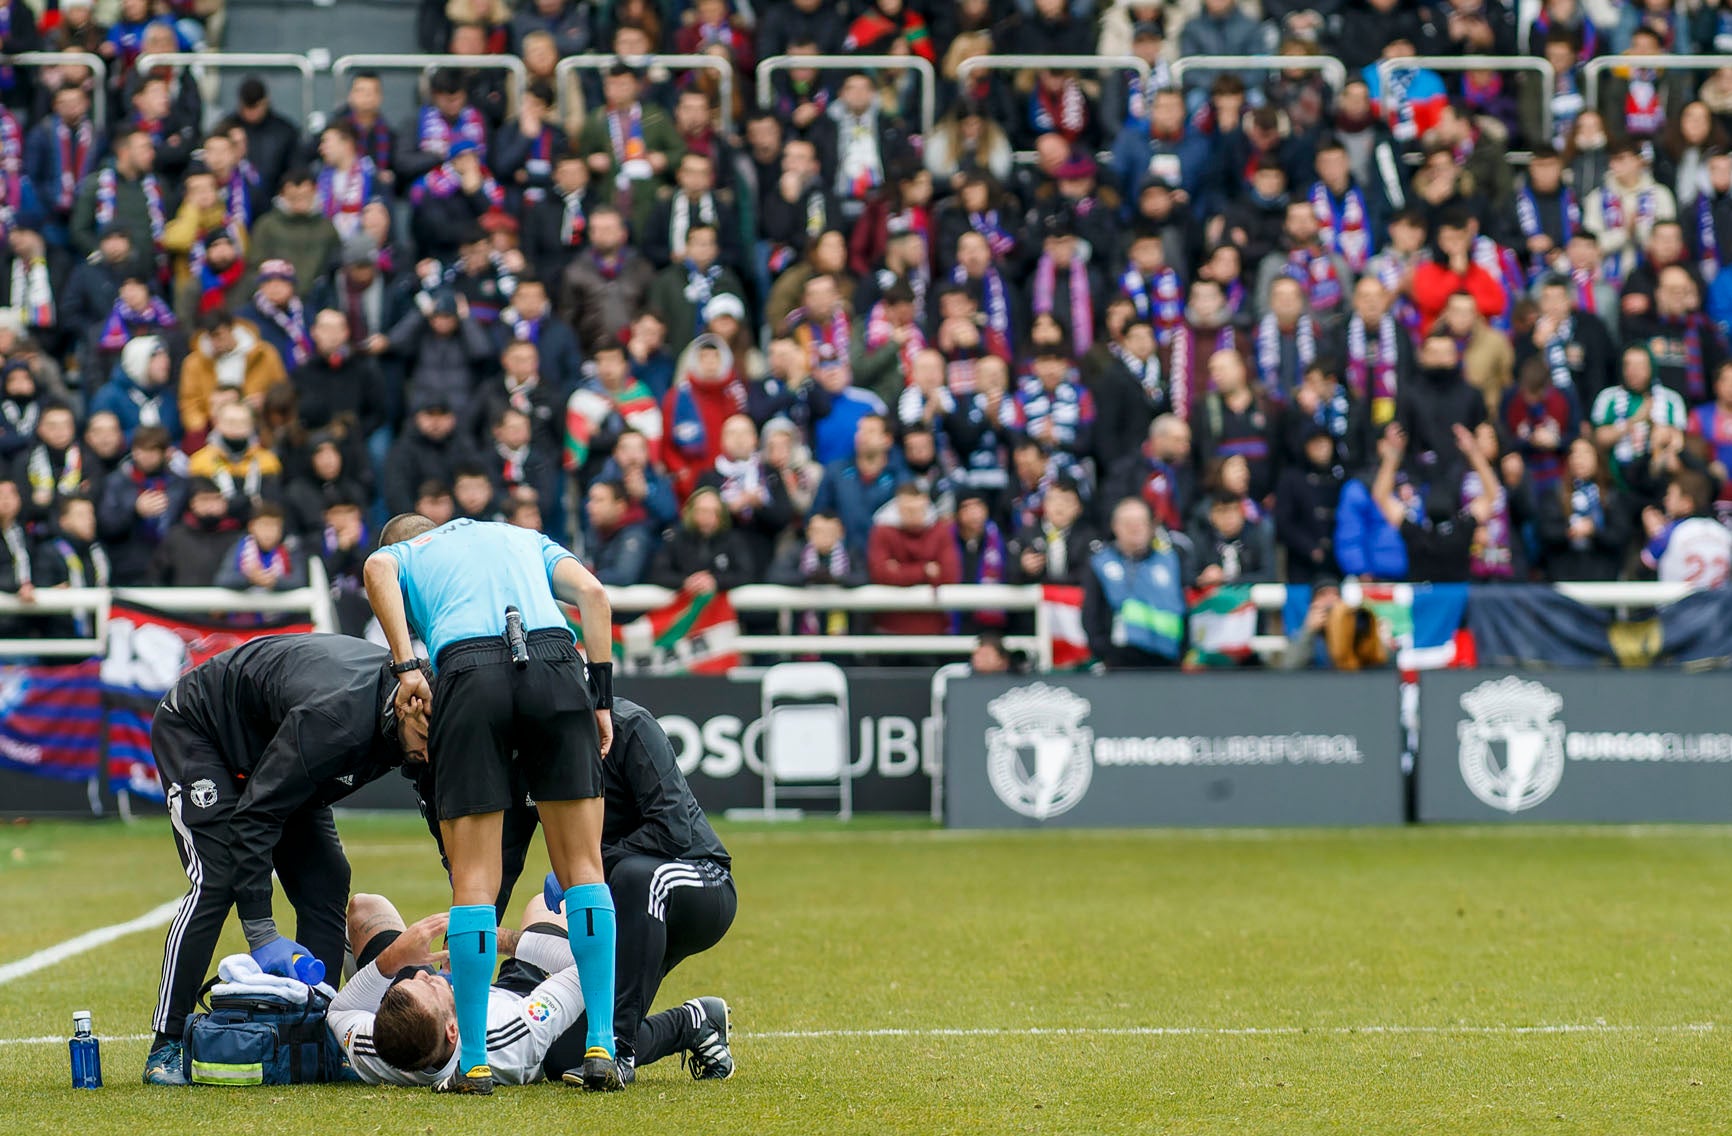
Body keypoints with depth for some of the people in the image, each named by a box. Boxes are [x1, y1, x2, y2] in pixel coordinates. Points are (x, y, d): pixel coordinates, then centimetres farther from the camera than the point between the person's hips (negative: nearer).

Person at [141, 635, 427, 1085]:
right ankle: (166, 1046, -18)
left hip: (268, 748, 8)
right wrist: (261, 933, -38)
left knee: (326, 885, -5)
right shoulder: (337, 716, -43)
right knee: (218, 880, -21)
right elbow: (254, 816, -37)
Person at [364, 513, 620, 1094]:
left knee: (473, 878, 2)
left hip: (468, 672, -1)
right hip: (555, 663, 1)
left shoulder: (402, 554, 30)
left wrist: (407, 667, -2)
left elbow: (378, 570, 3)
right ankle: (601, 1050, -1)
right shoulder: (526, 539, 36)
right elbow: (592, 593, 16)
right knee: (583, 867, 6)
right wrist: (601, 694, 12)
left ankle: (473, 1062, 0)